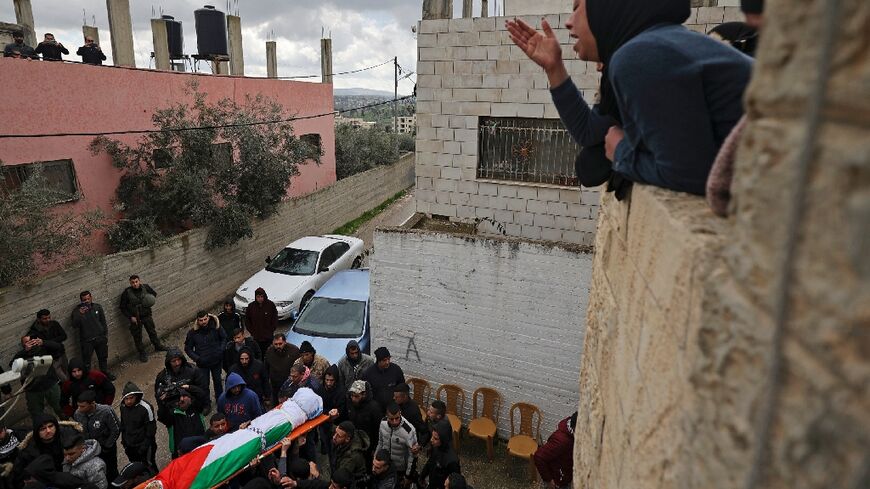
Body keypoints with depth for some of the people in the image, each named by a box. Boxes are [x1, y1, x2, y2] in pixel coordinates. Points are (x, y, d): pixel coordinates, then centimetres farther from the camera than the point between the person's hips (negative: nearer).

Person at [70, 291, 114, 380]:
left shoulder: (97, 307, 0)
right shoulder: (77, 311, -9)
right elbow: (74, 325, -22)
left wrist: (105, 334, 9)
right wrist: (79, 315, -36)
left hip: (100, 338, 4)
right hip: (86, 341, -4)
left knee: (103, 357, 18)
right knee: (86, 361, -3)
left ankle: (105, 372, 37)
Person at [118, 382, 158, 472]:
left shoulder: (145, 407, -24)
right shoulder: (123, 407, -4)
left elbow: (151, 428, -18)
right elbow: (123, 425, 13)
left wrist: (145, 445, -18)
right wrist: (124, 440, 12)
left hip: (144, 445, -6)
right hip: (130, 446, 6)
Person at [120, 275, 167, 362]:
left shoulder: (145, 287, -9)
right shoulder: (127, 292, -16)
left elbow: (154, 294, 12)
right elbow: (123, 307, -7)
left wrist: (150, 301, -8)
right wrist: (130, 317, -14)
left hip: (147, 315, 3)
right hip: (135, 318, -3)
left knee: (152, 331, 19)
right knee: (137, 336, 9)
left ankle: (158, 346, 40)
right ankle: (142, 353, 25)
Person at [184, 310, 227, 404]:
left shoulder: (216, 326, -12)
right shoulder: (193, 332, -13)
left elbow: (224, 338, 2)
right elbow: (187, 348, -3)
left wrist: (221, 350, -12)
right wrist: (196, 358, -16)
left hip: (216, 361, 1)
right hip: (202, 363, -1)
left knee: (217, 380, 20)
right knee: (204, 385, 4)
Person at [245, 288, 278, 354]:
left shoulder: (271, 305, -6)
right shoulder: (251, 306, -2)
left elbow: (275, 319, 3)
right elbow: (247, 320, 8)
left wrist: (272, 330, -3)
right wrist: (252, 331, 0)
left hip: (268, 337, -1)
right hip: (256, 338, 1)